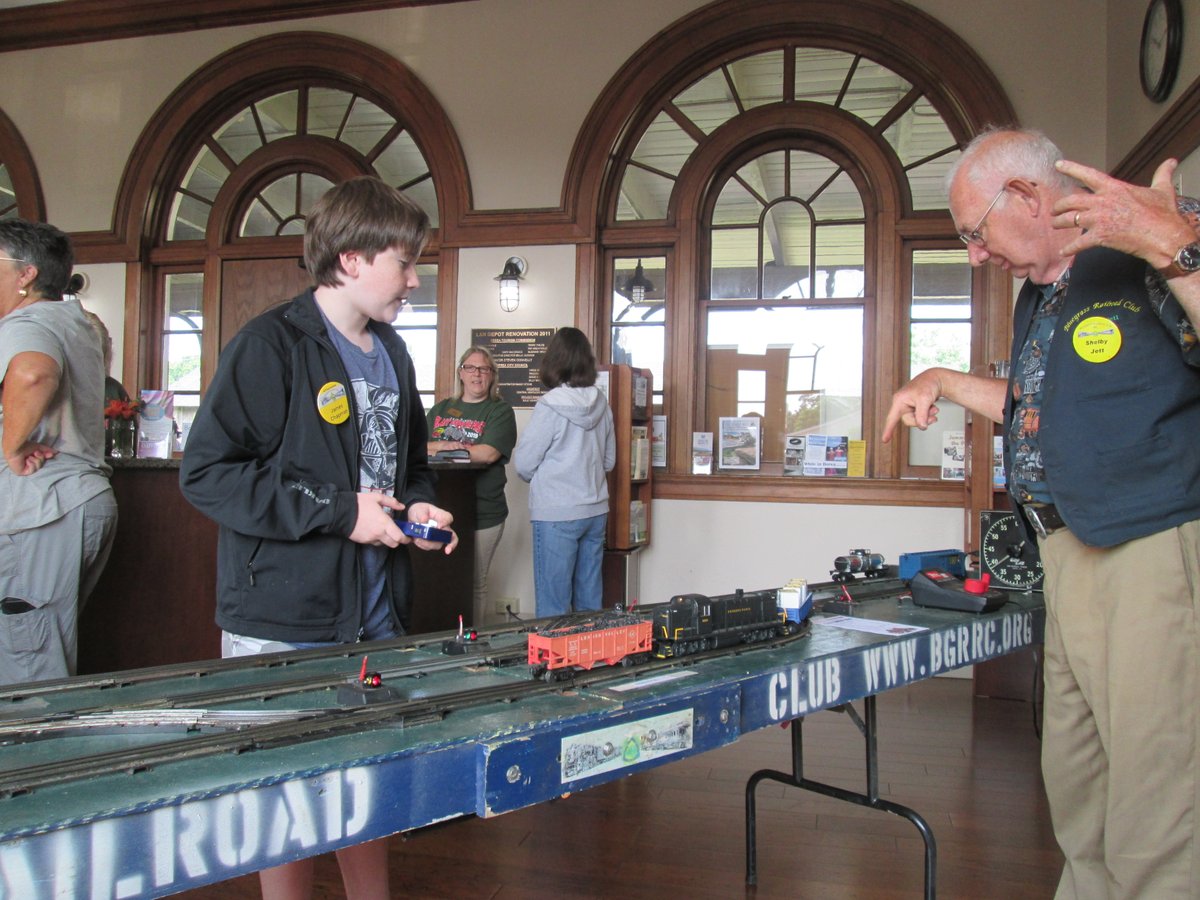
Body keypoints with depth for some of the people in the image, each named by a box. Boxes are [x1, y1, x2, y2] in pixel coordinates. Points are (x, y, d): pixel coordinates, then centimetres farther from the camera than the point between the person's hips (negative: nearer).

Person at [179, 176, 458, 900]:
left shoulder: (392, 353, 13)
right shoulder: (272, 346, -13)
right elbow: (207, 472, -18)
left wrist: (418, 505, 5)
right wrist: (338, 513, -19)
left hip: (377, 618, 7)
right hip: (283, 626, -7)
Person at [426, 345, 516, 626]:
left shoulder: (499, 412, 2)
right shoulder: (441, 409, 16)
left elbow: (488, 453, -13)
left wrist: (442, 448, -10)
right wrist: (439, 446, -13)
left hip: (482, 513, -3)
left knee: (475, 584, 4)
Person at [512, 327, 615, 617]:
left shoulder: (550, 406, -14)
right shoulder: (601, 403, 2)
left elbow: (523, 464, -8)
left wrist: (539, 478, 12)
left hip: (556, 515, -6)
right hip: (595, 510, 6)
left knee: (553, 603, 0)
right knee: (590, 599, 12)